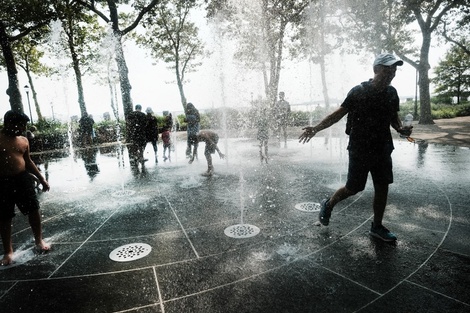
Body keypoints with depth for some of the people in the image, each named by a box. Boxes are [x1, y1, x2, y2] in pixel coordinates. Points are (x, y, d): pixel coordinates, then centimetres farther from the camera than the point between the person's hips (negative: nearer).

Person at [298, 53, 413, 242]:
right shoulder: (359, 91, -12)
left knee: (382, 187, 7)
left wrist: (400, 129, -3)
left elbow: (394, 117, 18)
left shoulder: (392, 93, 5)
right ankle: (328, 205, 30)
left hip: (382, 149, 6)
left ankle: (377, 227, 24)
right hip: (360, 149, -5)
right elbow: (339, 113, -12)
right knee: (353, 188, 2)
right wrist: (316, 128, -21)